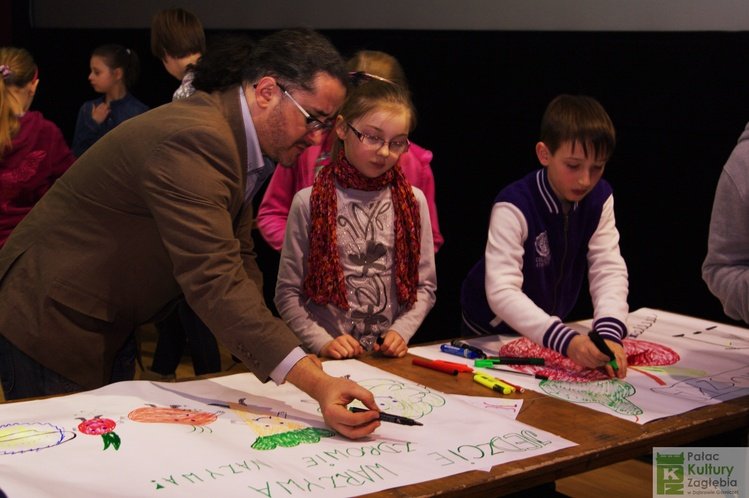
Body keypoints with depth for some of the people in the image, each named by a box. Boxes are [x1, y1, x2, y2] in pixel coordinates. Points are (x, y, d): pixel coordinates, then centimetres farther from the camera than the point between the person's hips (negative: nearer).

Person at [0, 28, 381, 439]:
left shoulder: (235, 139, 2)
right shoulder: (193, 139, -30)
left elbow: (236, 258, 6)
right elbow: (213, 279, -38)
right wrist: (317, 384, -44)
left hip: (110, 326, 10)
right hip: (51, 324, -9)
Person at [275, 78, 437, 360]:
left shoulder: (412, 201, 7)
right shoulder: (309, 202, -1)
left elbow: (425, 286, 12)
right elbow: (288, 294, 2)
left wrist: (401, 331, -3)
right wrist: (322, 342, -10)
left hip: (389, 357, 2)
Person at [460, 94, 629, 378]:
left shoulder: (599, 199, -8)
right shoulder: (515, 206, -26)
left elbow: (610, 270, -14)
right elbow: (501, 291, -35)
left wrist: (609, 333, -33)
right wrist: (565, 340, -46)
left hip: (547, 326, 4)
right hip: (492, 330, -4)